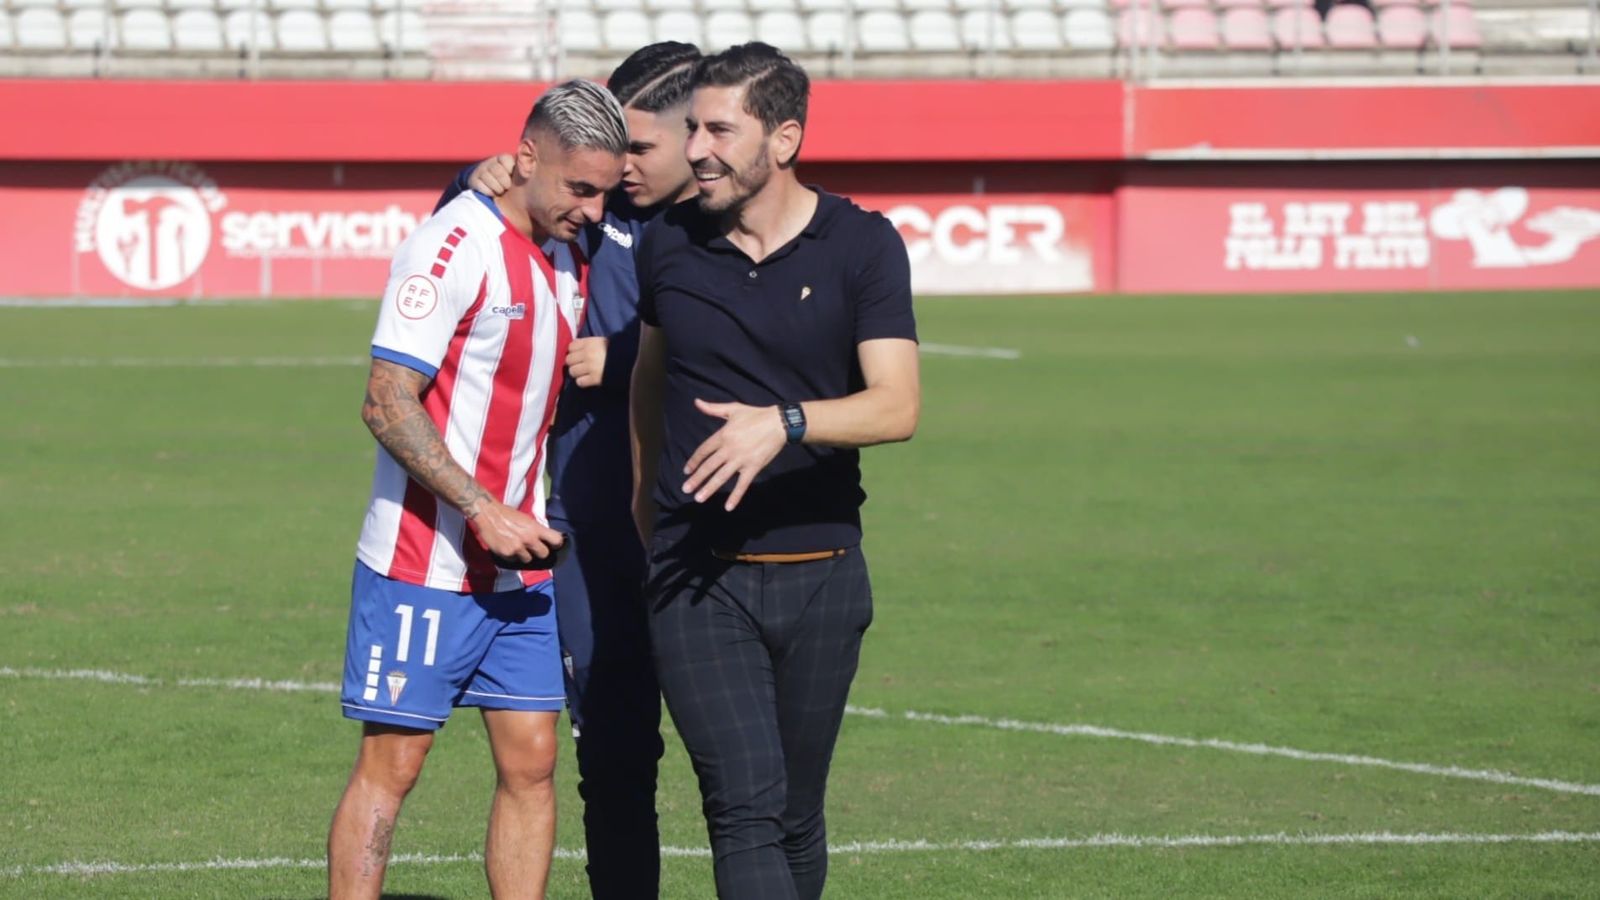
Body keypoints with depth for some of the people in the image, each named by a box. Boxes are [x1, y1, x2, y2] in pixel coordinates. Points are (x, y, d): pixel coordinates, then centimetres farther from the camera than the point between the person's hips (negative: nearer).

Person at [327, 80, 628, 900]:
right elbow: (388, 404, -20)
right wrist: (482, 511, -23)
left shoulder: (568, 257, 10)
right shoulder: (451, 247, -15)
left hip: (521, 567, 8)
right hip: (422, 564, -8)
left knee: (531, 763, 5)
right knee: (390, 765, -4)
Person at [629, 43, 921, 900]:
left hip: (820, 571, 0)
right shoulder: (668, 246, 4)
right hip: (696, 576, 0)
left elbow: (896, 405, -13)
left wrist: (785, 423, -30)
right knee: (745, 804, -14)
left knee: (796, 816, 9)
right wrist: (641, 523, 27)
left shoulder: (861, 245, -3)